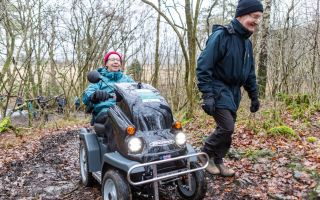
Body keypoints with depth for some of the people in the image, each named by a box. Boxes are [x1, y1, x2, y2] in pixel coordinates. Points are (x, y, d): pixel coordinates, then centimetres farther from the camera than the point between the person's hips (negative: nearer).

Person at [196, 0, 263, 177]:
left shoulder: (246, 42, 11)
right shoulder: (221, 35, -15)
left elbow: (250, 73, 18)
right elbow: (203, 66, -20)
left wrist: (254, 96, 17)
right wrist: (207, 95, -25)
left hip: (233, 92, 8)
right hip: (218, 90, -8)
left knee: (226, 128, 9)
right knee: (227, 127, -14)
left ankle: (217, 161, 25)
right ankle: (205, 154, 9)